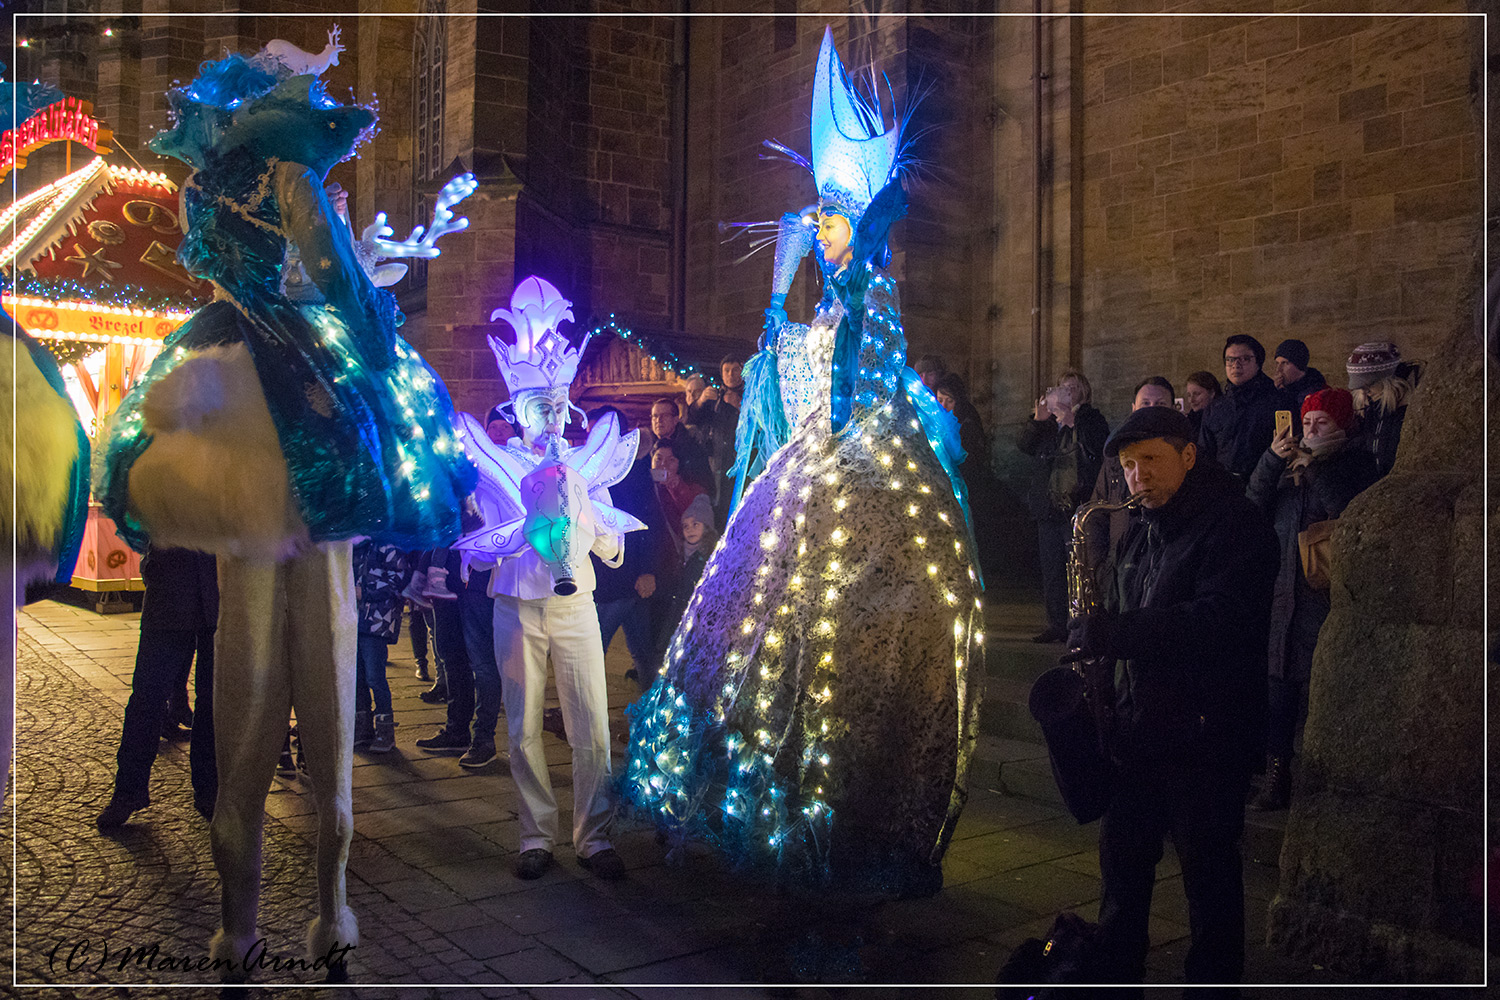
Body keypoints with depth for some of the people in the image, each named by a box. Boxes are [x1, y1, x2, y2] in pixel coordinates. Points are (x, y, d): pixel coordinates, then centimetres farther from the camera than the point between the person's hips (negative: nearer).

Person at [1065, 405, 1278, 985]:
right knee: (1121, 863, 15)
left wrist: (1110, 633, -26)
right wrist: (1091, 634, 2)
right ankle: (1115, 975, 30)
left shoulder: (1235, 525, -12)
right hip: (1138, 731, 8)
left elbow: (1217, 621, -26)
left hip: (1207, 736, -8)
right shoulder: (1139, 533, 14)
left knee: (1208, 875, 5)